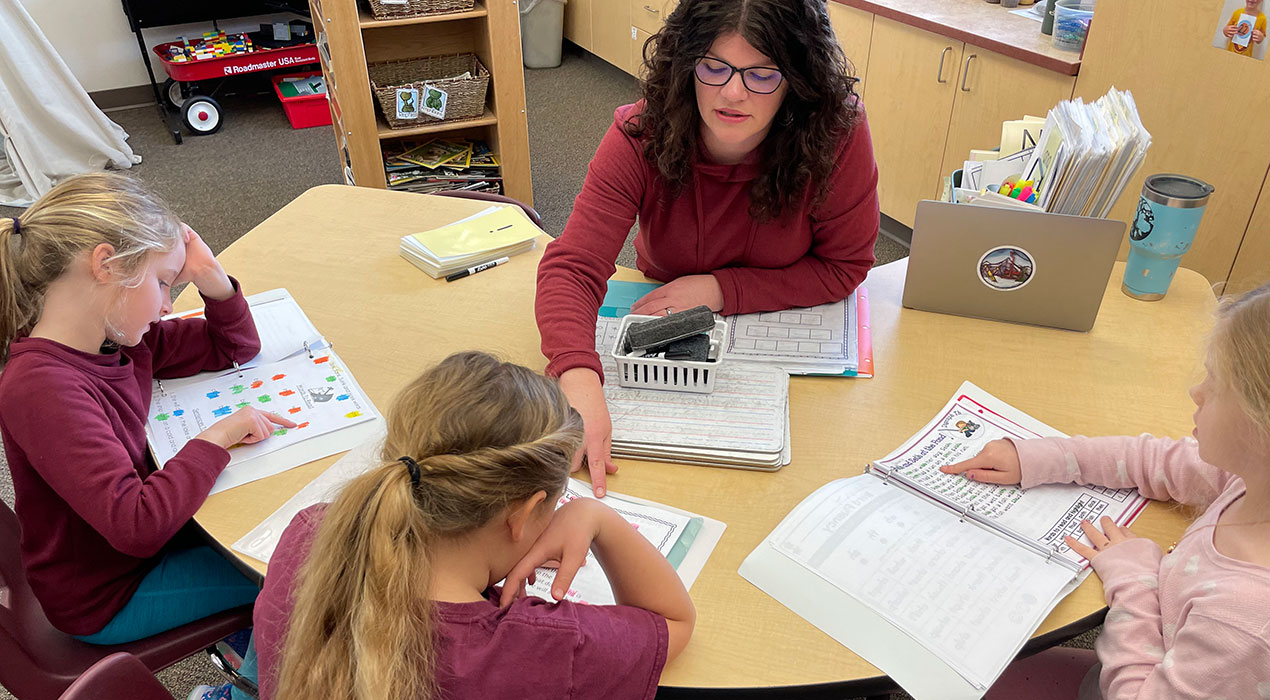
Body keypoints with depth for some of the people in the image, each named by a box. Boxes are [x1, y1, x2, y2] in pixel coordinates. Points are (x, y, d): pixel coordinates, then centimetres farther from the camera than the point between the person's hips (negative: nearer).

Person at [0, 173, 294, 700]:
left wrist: (213, 280, -13)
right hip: (104, 596, -8)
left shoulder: (117, 336, -8)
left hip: (141, 533, 8)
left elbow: (234, 348, 5)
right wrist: (217, 437, -28)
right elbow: (135, 525, -39)